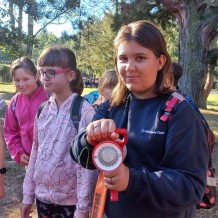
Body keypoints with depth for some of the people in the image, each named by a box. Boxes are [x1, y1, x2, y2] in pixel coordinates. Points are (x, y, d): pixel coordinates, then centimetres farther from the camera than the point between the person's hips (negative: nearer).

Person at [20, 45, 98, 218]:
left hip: (70, 200, -5)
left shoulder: (84, 111, -16)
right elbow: (36, 152, 8)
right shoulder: (43, 110, 2)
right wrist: (28, 194, 10)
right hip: (42, 195, 5)